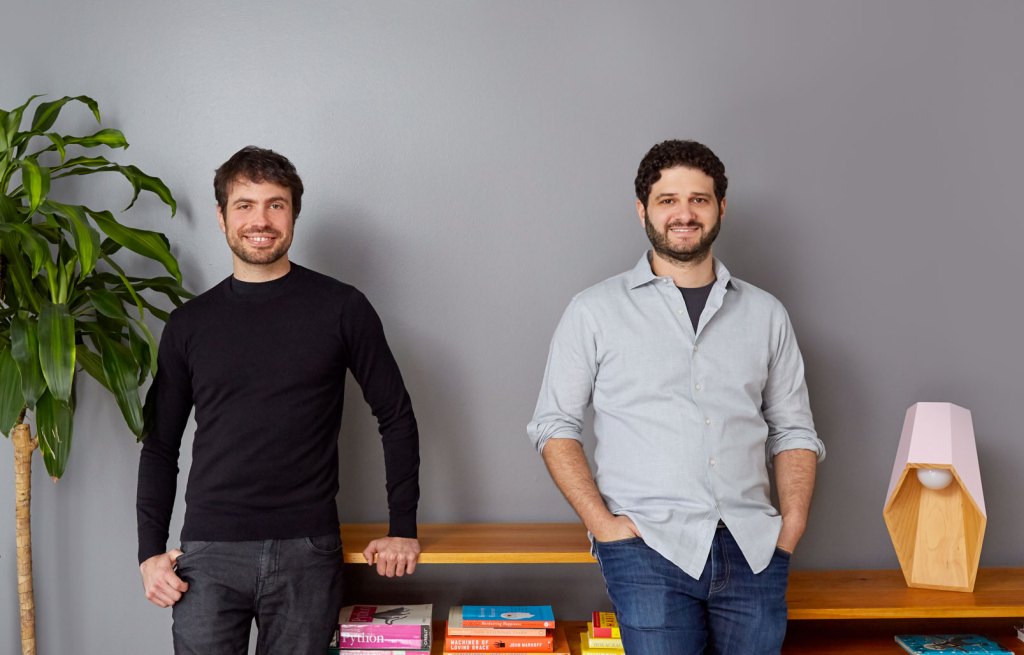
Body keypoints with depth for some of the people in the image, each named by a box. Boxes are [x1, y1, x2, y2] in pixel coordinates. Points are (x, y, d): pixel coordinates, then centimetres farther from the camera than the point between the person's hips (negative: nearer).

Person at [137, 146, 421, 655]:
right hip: (210, 554, 1)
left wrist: (402, 529, 2)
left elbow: (395, 418, 5)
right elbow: (160, 445, 12)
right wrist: (150, 551, 4)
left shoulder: (342, 308, 1)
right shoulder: (189, 323, 7)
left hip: (307, 553, -1)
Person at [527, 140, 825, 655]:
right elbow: (555, 425, 3)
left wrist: (792, 525, 2)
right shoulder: (596, 311, 4)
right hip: (649, 546, -3)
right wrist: (601, 522, -7)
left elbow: (793, 429, 16)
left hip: (752, 549, 3)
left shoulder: (765, 314, 13)